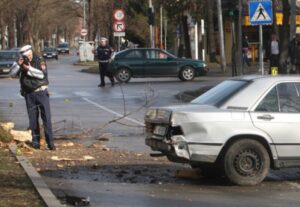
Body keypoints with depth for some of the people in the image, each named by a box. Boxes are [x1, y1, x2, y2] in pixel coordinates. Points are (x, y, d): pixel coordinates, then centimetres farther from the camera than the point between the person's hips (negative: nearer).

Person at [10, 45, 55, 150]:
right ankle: (35, 141, 12)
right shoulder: (21, 63, 7)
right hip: (29, 94, 4)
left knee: (46, 117, -8)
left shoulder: (39, 61, -4)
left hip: (41, 92, -3)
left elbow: (42, 74, -17)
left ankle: (50, 142, -9)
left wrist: (29, 68, -23)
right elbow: (12, 74, -1)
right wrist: (18, 64, -16)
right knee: (33, 118, 5)